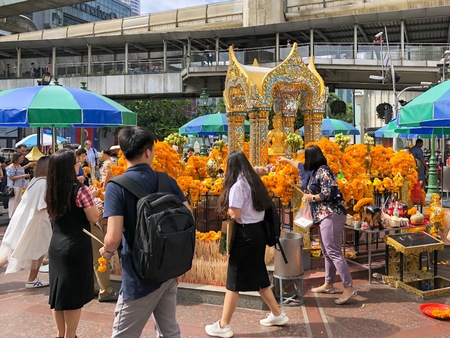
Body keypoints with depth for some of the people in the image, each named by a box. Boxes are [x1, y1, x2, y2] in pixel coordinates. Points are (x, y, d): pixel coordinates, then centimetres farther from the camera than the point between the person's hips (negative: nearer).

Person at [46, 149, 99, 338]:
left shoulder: (51, 191, 4)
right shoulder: (80, 190, -16)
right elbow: (94, 218, -11)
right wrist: (91, 199, 4)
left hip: (56, 246, 7)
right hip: (76, 247, -7)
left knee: (58, 290, 16)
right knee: (74, 292, 5)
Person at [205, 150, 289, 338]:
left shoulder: (237, 186, -16)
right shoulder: (255, 182, 9)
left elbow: (235, 215, -19)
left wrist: (226, 207, 0)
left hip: (245, 235, -8)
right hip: (258, 232, 8)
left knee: (234, 280, 0)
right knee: (258, 276, 20)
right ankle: (277, 314, 31)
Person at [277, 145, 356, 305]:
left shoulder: (323, 171, -13)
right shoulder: (314, 171, 16)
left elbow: (329, 193, -23)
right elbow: (302, 167, 37)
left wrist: (312, 197, -8)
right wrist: (287, 160, 49)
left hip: (331, 216, -10)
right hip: (324, 216, 10)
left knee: (334, 252, -13)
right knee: (327, 252, 13)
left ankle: (349, 288, -12)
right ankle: (329, 284, 21)